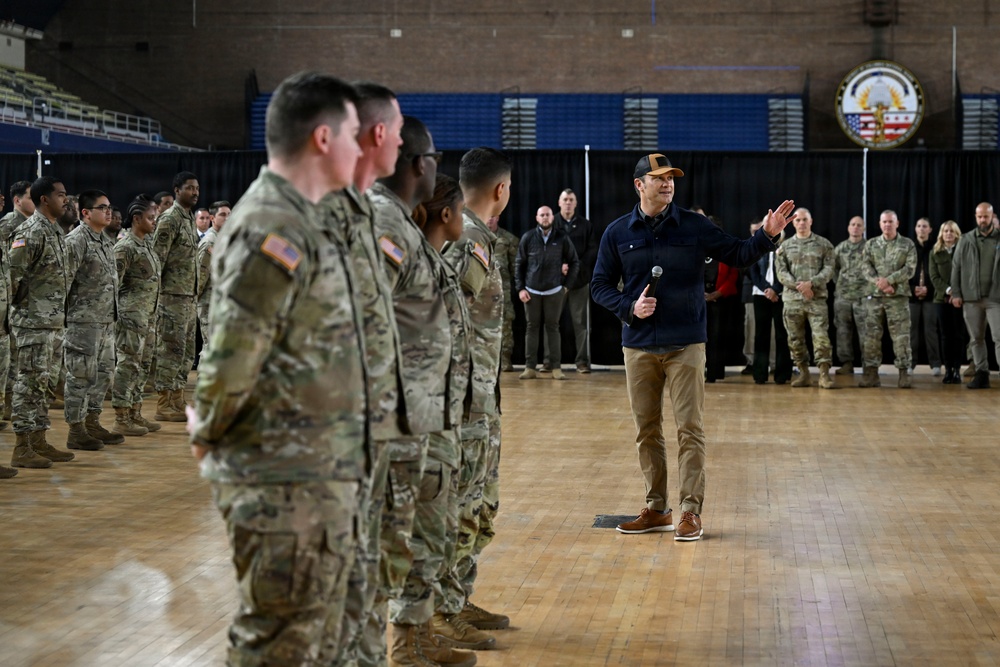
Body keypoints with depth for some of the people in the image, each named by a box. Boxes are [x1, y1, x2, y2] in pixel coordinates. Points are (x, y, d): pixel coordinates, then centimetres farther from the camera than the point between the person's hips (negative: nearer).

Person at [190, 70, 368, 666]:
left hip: (323, 478, 10)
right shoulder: (275, 230, -18)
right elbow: (233, 353, -22)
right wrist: (208, 434, -7)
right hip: (289, 483, -10)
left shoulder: (303, 224, 15)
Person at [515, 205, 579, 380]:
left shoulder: (562, 238, -2)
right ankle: (530, 367, 7)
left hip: (554, 291, -1)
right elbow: (519, 264, 4)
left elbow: (575, 262, 6)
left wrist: (567, 285, 3)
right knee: (532, 327, 4)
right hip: (532, 291, 1)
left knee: (553, 327, 3)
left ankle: (556, 367, 5)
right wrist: (520, 288, -2)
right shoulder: (528, 237, -1)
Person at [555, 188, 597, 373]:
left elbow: (593, 250, 4)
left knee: (580, 321, 1)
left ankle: (582, 361, 4)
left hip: (580, 279, 1)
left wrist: (577, 266, -9)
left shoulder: (585, 225, 9)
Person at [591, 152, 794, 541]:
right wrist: (629, 307, -9)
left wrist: (766, 236, -12)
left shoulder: (694, 227, 1)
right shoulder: (618, 233, 4)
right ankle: (656, 509, 19)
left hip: (686, 344, -2)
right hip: (639, 346, 2)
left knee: (690, 428, -4)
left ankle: (691, 511, 1)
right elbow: (600, 285, 8)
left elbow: (736, 255, 5)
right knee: (646, 430, 8)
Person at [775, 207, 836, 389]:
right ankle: (803, 373, 16)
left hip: (817, 298, -2)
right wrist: (798, 285, -12)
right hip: (792, 299, 2)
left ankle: (824, 374, -8)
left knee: (821, 336, -11)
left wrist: (811, 283, -16)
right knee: (795, 339, 5)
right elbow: (781, 273, 3)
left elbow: (828, 269, -2)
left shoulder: (824, 244, 6)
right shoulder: (785, 246, 10)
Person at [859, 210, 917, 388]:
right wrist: (879, 283, -15)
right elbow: (865, 267, 1)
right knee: (871, 335, 2)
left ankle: (904, 374, -3)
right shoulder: (871, 244, 11)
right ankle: (871, 373, 7)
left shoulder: (907, 244, 5)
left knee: (901, 336, -5)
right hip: (874, 295, 2)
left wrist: (889, 280, -16)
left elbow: (910, 268, -5)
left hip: (898, 296, -2)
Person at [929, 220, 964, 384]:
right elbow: (934, 277, 3)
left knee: (959, 334, -2)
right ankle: (948, 369, 4)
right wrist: (948, 290, -12)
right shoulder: (935, 252, 9)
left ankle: (956, 370, 2)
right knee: (946, 335, 2)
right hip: (942, 297, 2)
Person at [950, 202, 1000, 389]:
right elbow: (956, 268, 7)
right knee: (977, 339, 8)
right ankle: (982, 374, 15)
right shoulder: (966, 240, 8)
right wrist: (955, 293, 0)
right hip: (971, 297, 3)